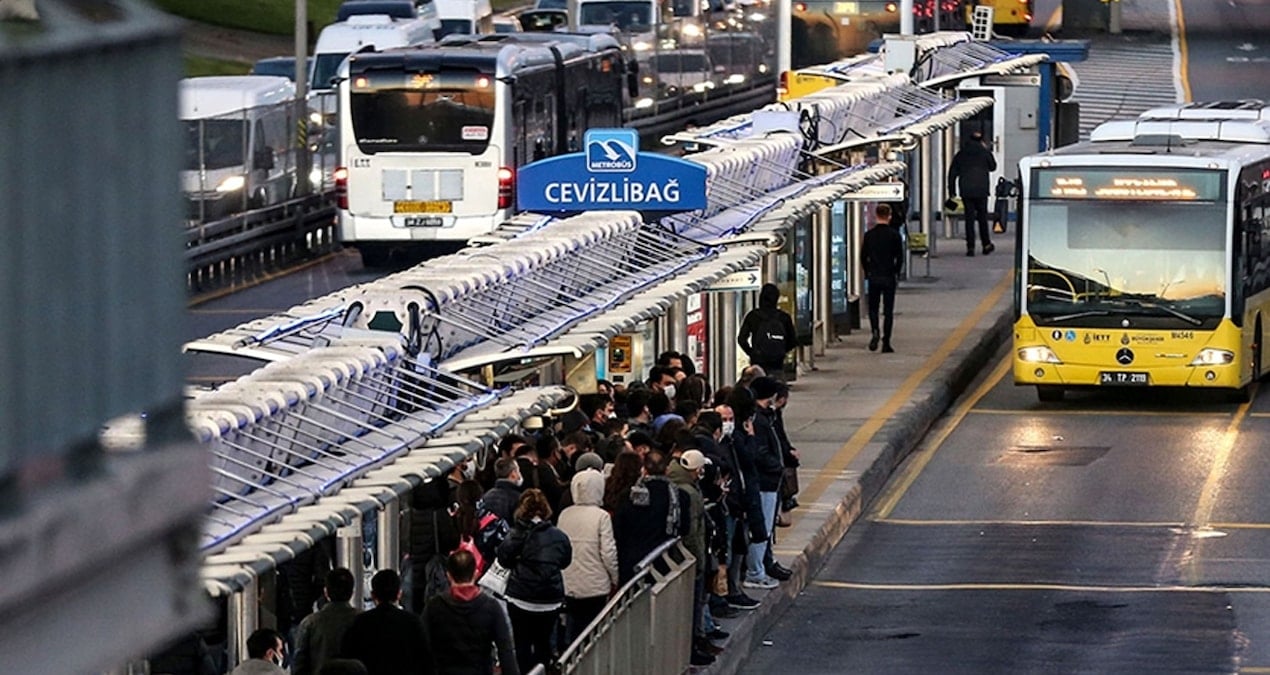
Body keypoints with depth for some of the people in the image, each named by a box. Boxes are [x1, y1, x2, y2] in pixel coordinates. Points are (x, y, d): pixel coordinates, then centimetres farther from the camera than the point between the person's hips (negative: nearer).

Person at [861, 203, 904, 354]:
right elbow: (900, 258, -3)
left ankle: (874, 332, -12)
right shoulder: (894, 235, -6)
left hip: (873, 277, 1)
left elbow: (863, 257, 2)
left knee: (873, 308, 14)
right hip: (889, 277, -1)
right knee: (888, 311, 5)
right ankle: (886, 343, 2)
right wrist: (896, 274, 10)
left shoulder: (869, 235, -1)